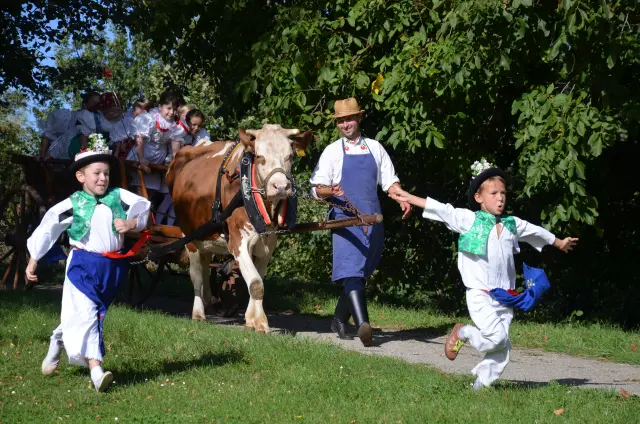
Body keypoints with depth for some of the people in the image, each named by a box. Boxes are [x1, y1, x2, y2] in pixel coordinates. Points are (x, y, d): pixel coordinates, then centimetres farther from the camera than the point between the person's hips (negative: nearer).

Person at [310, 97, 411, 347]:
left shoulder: (375, 148, 14)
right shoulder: (333, 151, 6)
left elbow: (389, 181, 15)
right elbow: (317, 188, 3)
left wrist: (402, 199, -4)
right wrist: (331, 191, -19)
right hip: (345, 218, -4)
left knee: (361, 273, 9)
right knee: (352, 271, -18)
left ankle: (340, 320, 24)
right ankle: (363, 324, -31)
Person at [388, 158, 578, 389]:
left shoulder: (512, 224, 12)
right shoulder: (469, 220, -3)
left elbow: (536, 232, 29)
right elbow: (441, 210, -5)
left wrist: (559, 243, 45)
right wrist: (409, 198, -9)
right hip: (480, 294, -5)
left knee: (502, 347, 3)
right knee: (496, 337, -19)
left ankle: (482, 383, 18)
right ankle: (462, 333, 8)